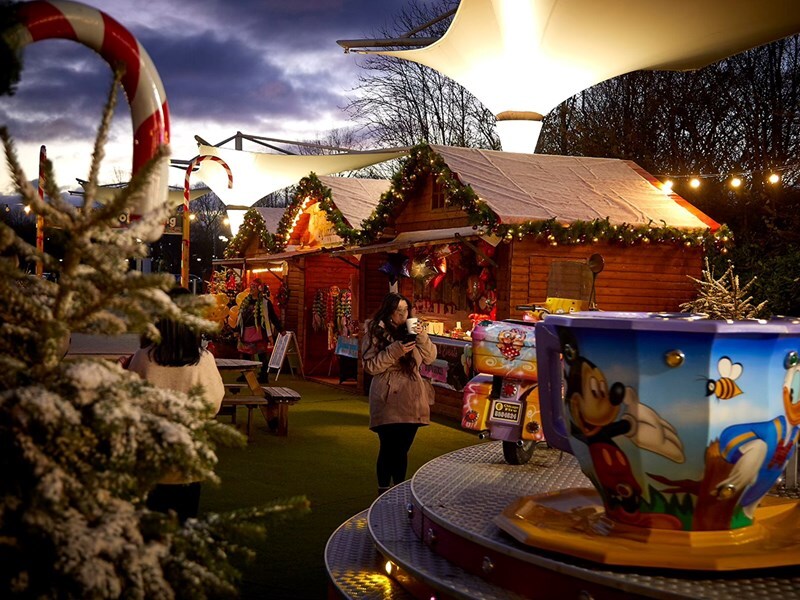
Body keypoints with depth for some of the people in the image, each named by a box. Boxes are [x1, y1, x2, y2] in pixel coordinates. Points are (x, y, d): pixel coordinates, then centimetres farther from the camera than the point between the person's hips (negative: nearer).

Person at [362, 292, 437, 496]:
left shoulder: (410, 330, 13)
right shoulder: (376, 332, 0)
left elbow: (430, 357, 8)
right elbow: (370, 366, -7)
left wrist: (422, 336, -8)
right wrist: (394, 351, -18)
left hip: (411, 400, 4)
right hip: (388, 401, -4)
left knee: (402, 449, 9)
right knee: (388, 449, -3)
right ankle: (383, 492, 11)